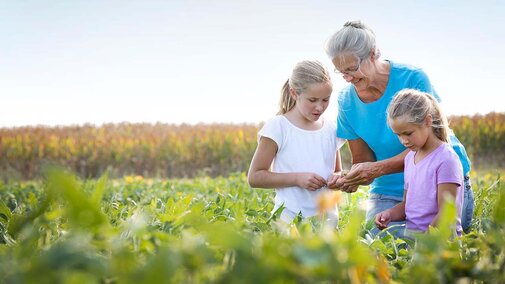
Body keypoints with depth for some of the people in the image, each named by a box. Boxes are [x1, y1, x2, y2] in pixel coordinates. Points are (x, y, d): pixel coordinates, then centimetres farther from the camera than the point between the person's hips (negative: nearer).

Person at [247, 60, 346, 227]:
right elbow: (254, 177, -5)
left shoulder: (331, 130, 9)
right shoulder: (278, 127, -4)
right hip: (290, 219, -4)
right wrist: (297, 178, -14)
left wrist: (338, 177, 0)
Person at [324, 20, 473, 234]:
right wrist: (350, 178, -23)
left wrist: (378, 168, -31)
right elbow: (362, 160, 2)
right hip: (388, 190, 3)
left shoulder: (413, 79, -14)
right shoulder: (347, 100, -1)